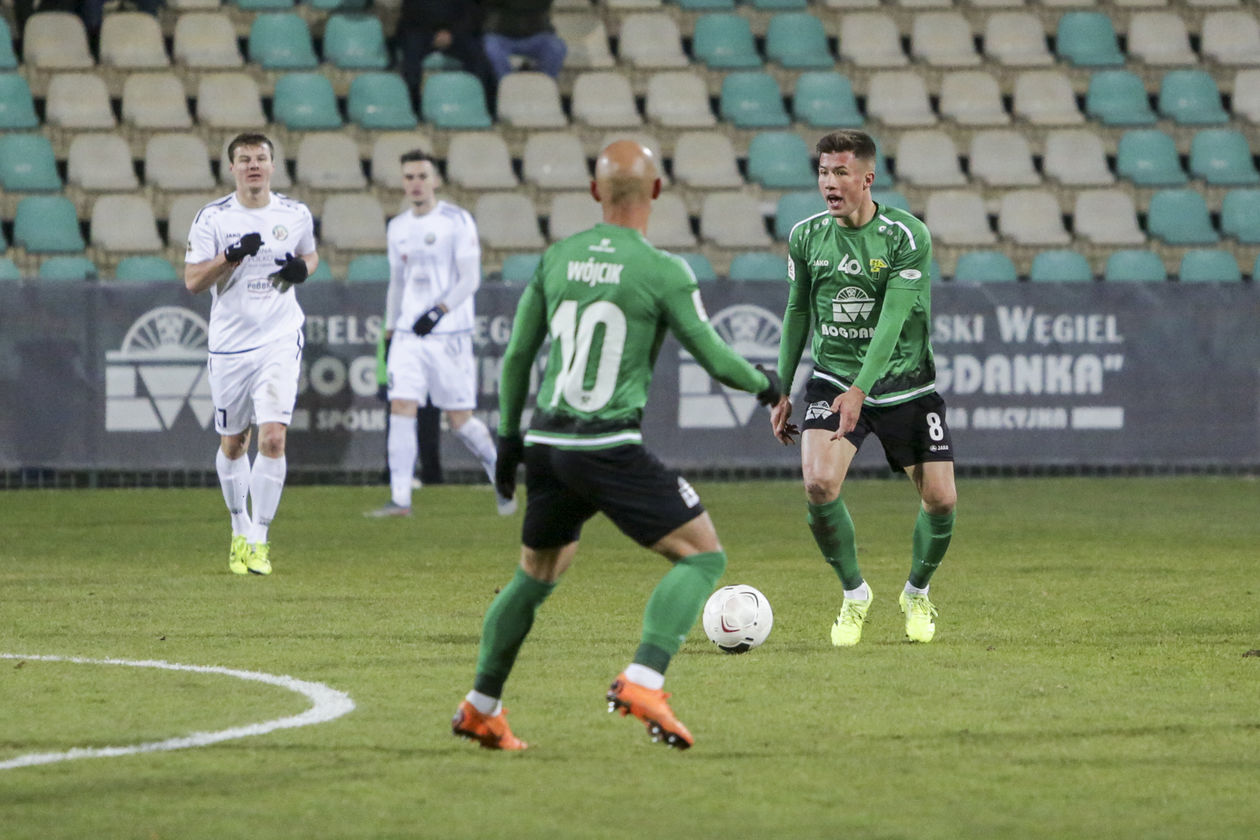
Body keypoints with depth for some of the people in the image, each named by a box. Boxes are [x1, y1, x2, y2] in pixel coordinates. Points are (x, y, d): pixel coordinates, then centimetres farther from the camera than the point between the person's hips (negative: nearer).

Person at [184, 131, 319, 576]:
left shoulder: (295, 214, 3)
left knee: (273, 437, -15)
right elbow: (192, 281, -5)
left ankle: (258, 540, -8)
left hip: (279, 342, 0)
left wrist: (303, 269, -2)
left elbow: (310, 254, 22)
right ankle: (240, 529, 32)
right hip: (229, 345, 0)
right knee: (232, 443, 11)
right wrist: (232, 256, -20)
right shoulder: (212, 218, -3)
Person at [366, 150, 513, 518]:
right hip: (407, 334, 5)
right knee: (401, 408, -10)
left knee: (460, 420, -2)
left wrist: (439, 310, -23)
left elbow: (470, 278, -10)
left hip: (450, 335, -5)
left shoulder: (457, 221, -5)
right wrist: (389, 331, 17)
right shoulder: (397, 228, 13)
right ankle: (400, 499, -10)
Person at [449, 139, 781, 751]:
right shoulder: (662, 271, -8)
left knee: (534, 578, 23)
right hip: (609, 446, -6)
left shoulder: (557, 258, 8)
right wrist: (763, 385, 16)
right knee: (702, 556, 1)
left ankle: (480, 709, 28)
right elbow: (715, 359, -4)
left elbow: (516, 355, 14)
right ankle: (642, 683, -16)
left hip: (545, 443, 6)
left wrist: (508, 436, 25)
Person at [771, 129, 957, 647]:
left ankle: (916, 594, 25)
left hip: (904, 384, -2)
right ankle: (854, 594, 3)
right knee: (819, 485, -20)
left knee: (940, 500, -4)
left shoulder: (907, 237, -14)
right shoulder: (806, 236, -1)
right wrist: (782, 391, 13)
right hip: (832, 378, 2)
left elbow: (892, 321, -21)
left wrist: (860, 391, -31)